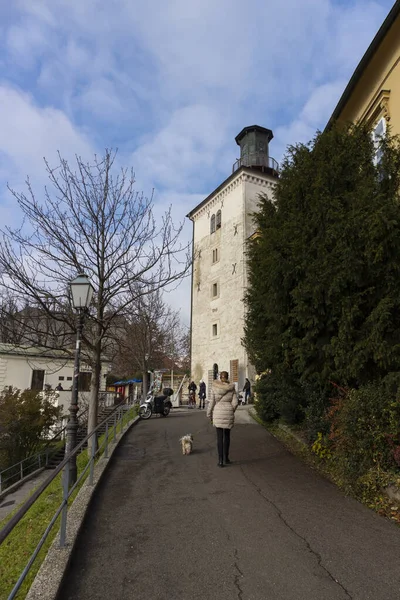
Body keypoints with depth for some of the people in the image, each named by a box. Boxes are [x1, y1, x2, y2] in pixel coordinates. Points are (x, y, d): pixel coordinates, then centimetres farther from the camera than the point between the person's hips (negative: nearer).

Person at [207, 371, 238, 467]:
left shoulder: (214, 387, -4)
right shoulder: (232, 388, -1)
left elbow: (212, 402, -3)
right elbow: (235, 402, -3)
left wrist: (209, 414, 8)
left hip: (218, 413, -1)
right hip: (228, 414, 1)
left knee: (219, 437, 5)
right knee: (227, 436, 17)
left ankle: (220, 460, 3)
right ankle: (226, 458, 23)